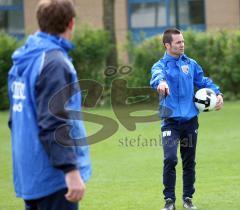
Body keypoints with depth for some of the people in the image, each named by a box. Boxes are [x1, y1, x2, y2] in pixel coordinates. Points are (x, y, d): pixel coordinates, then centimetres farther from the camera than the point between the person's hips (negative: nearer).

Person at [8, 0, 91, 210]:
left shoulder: (23, 62, 11)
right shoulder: (54, 62, -15)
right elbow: (54, 125, -22)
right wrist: (71, 169, -23)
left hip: (30, 172, 9)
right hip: (53, 175, -9)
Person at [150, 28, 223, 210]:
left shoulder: (191, 64, 10)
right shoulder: (161, 65, -3)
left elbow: (204, 81, 16)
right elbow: (157, 76, -26)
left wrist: (217, 93, -4)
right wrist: (161, 82, -50)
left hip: (190, 120, 4)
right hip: (171, 120, -4)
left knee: (189, 161, 10)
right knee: (170, 159, -17)